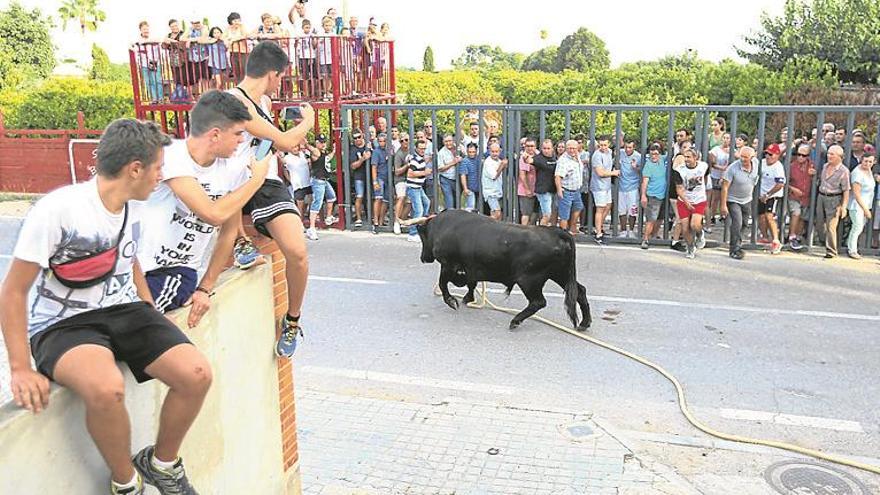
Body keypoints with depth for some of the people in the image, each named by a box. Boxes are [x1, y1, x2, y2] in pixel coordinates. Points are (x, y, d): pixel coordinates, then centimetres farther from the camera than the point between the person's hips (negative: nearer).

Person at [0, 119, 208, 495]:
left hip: (124, 310, 6)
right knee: (107, 388, -37)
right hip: (63, 323, -6)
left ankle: (161, 463, 11)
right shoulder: (57, 209, -18)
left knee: (196, 374, -17)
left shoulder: (133, 205, 4)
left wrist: (153, 320, 14)